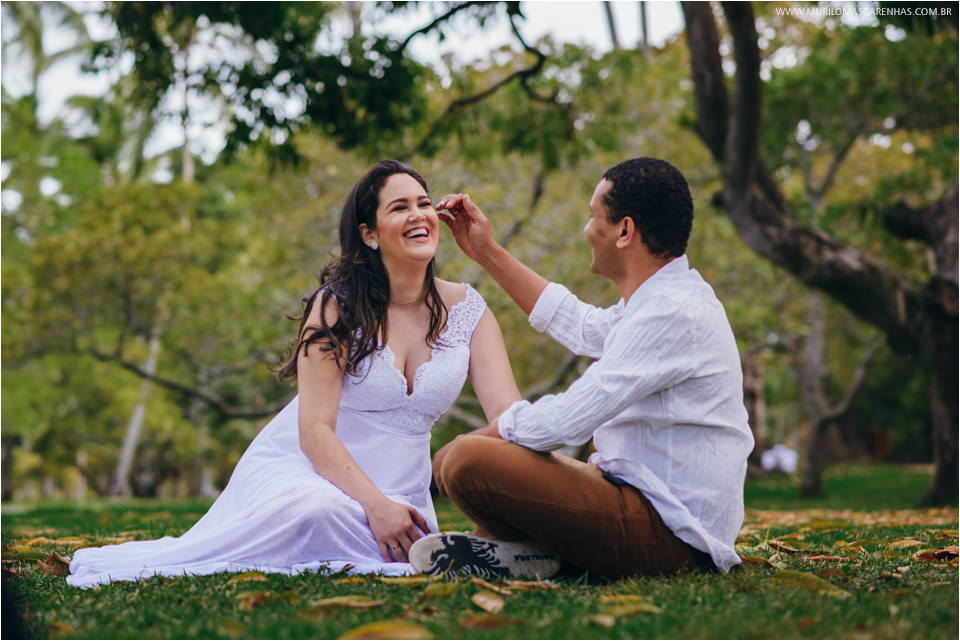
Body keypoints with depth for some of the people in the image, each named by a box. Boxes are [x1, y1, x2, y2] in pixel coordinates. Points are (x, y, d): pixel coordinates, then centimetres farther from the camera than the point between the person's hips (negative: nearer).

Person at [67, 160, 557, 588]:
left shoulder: (467, 310, 2)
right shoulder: (339, 305, -8)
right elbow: (315, 429, -14)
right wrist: (374, 504, -27)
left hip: (398, 490, 4)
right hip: (305, 468, -4)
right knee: (315, 510, -39)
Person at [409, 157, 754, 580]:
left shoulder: (672, 313, -21)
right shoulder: (665, 297, 12)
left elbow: (567, 421, -23)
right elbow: (583, 327, 29)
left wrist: (467, 443, -7)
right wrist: (487, 253, 30)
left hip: (670, 536, -11)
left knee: (470, 461, -24)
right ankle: (501, 546, 4)